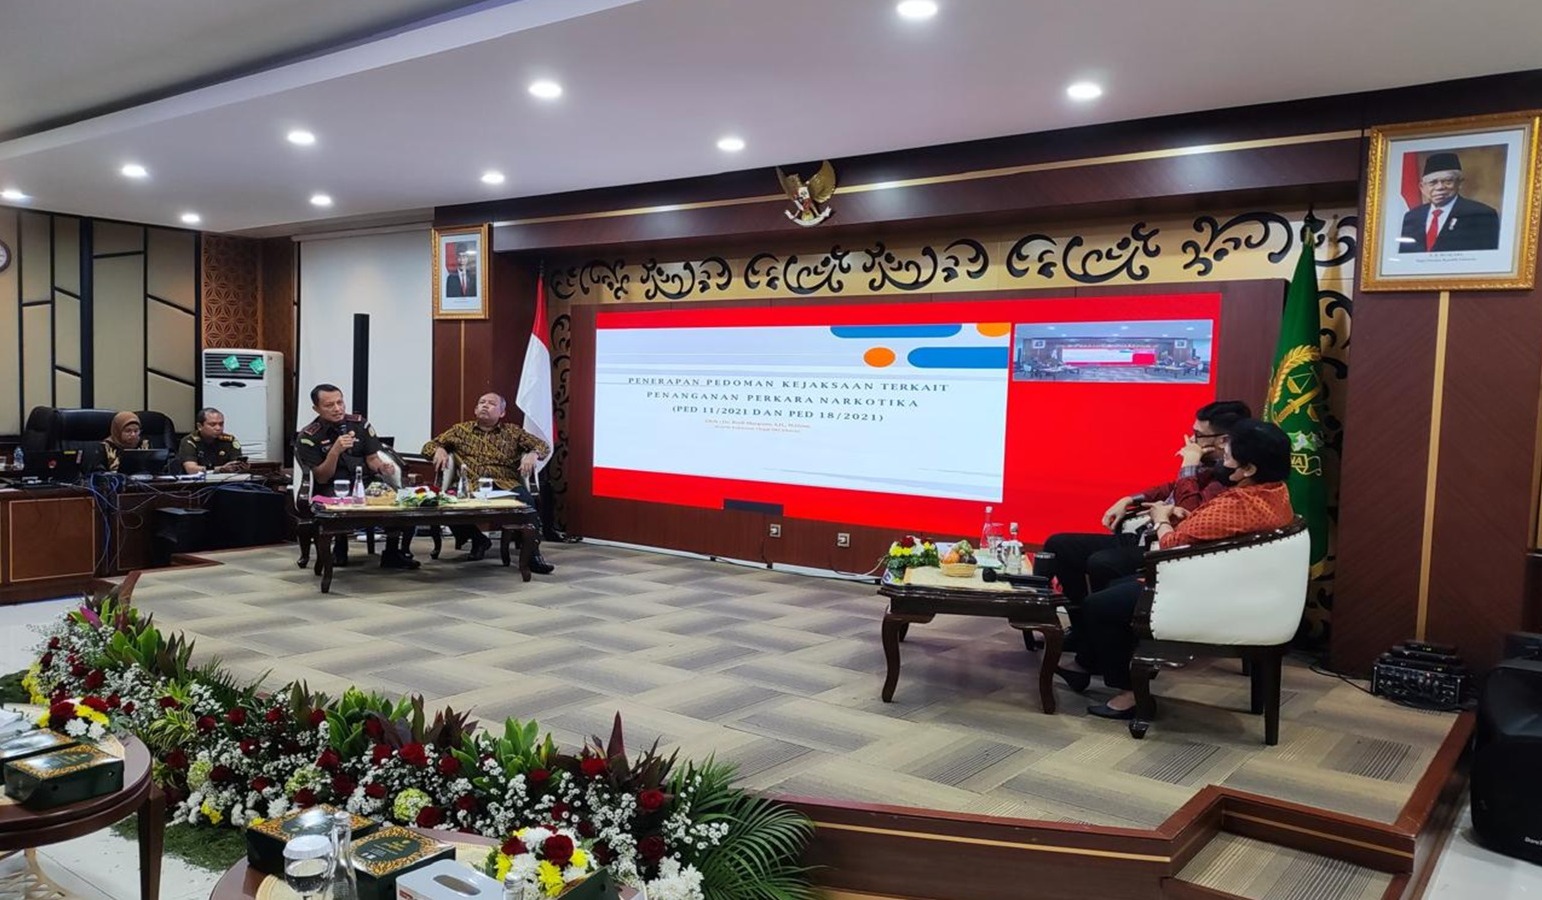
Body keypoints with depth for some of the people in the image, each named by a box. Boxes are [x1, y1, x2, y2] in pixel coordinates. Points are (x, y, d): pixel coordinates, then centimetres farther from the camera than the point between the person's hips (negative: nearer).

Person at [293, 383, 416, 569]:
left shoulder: (359, 423, 7)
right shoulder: (308, 437, -4)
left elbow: (372, 459, 8)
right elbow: (321, 478, -9)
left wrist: (382, 467, -17)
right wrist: (335, 451, -25)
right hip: (332, 489, -3)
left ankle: (392, 552, -13)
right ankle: (340, 551, -9)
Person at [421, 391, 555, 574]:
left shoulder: (512, 432, 18)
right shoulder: (461, 429, 21)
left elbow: (543, 446, 14)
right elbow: (429, 446, 21)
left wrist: (533, 454, -10)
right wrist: (439, 450, -4)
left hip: (505, 484, -2)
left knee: (526, 500, -35)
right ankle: (478, 539, -1)